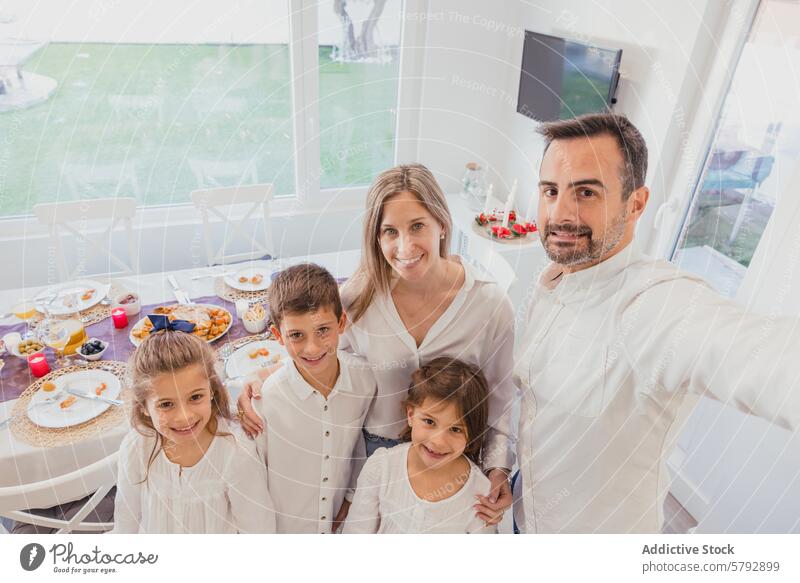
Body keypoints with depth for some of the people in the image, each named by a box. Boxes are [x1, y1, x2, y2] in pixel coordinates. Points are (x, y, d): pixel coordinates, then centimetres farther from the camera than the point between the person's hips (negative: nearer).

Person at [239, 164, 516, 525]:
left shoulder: (490, 304, -19)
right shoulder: (360, 295, -17)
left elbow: (498, 396, -7)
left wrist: (498, 468, -14)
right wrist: (262, 383, -19)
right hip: (374, 451, 1)